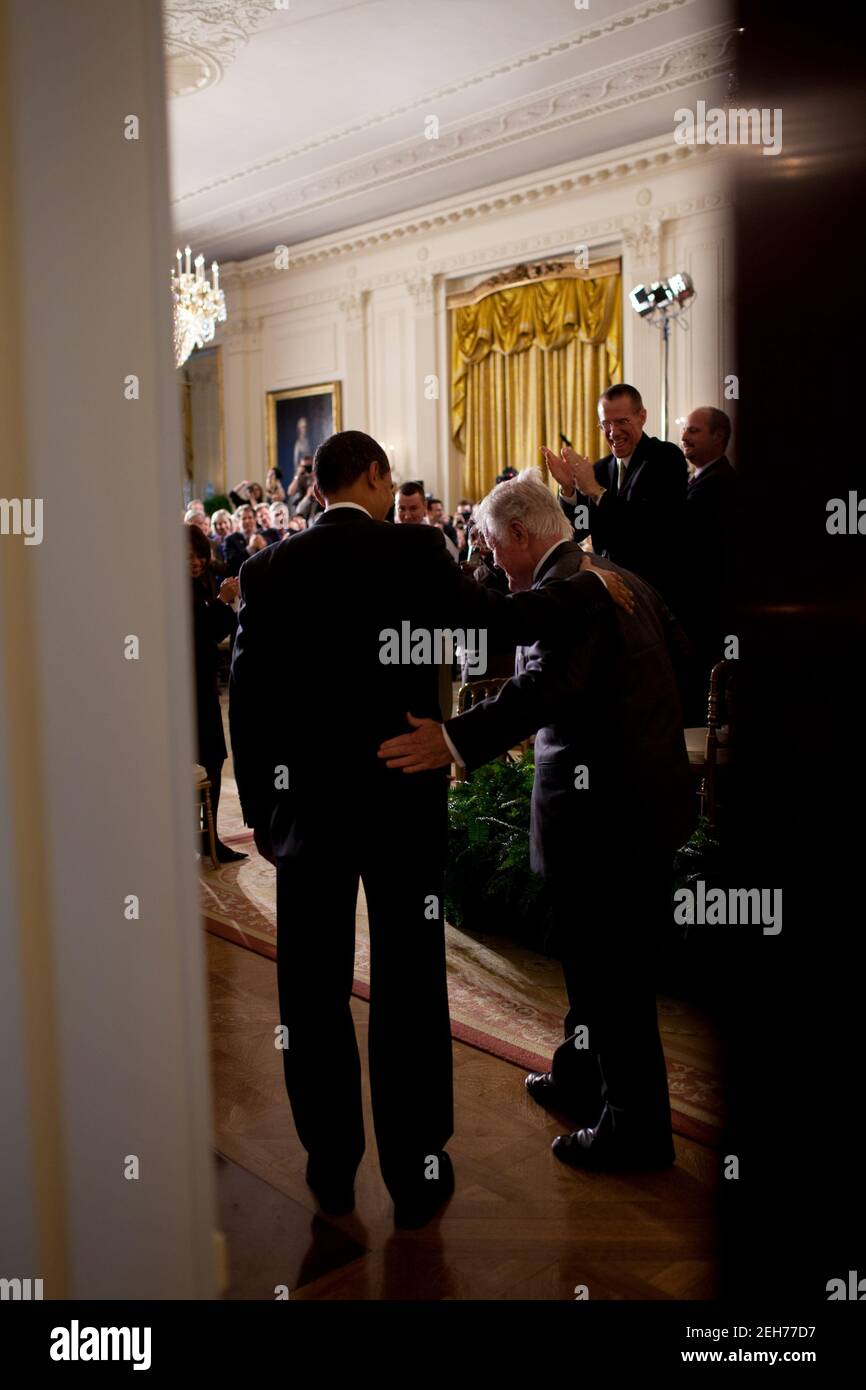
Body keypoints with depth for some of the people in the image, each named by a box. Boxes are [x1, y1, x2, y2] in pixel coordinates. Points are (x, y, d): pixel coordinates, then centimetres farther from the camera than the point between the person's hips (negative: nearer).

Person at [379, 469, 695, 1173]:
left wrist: (455, 739, -43)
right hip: (650, 795, 10)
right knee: (604, 957, 22)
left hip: (604, 809, -10)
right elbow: (676, 646, 24)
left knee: (607, 971, 3)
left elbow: (546, 686, -35)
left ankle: (636, 1129, 17)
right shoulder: (621, 576, 11)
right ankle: (581, 1080, 39)